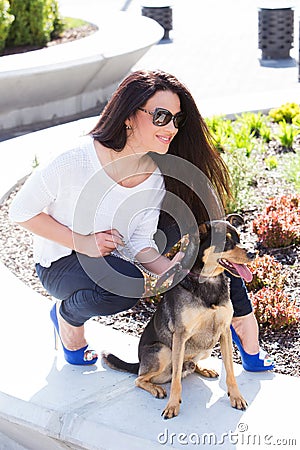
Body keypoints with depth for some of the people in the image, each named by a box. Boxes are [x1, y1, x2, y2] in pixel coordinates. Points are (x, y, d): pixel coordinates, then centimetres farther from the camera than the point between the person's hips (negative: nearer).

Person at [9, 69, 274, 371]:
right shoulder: (75, 162, -29)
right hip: (61, 264, -5)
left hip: (118, 253, 5)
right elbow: (21, 211, -18)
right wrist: (82, 242, -26)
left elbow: (139, 244, -15)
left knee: (200, 216, -10)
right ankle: (67, 314, -3)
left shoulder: (158, 173, -13)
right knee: (125, 285, -37)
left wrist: (169, 268, -36)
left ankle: (241, 320, 1)